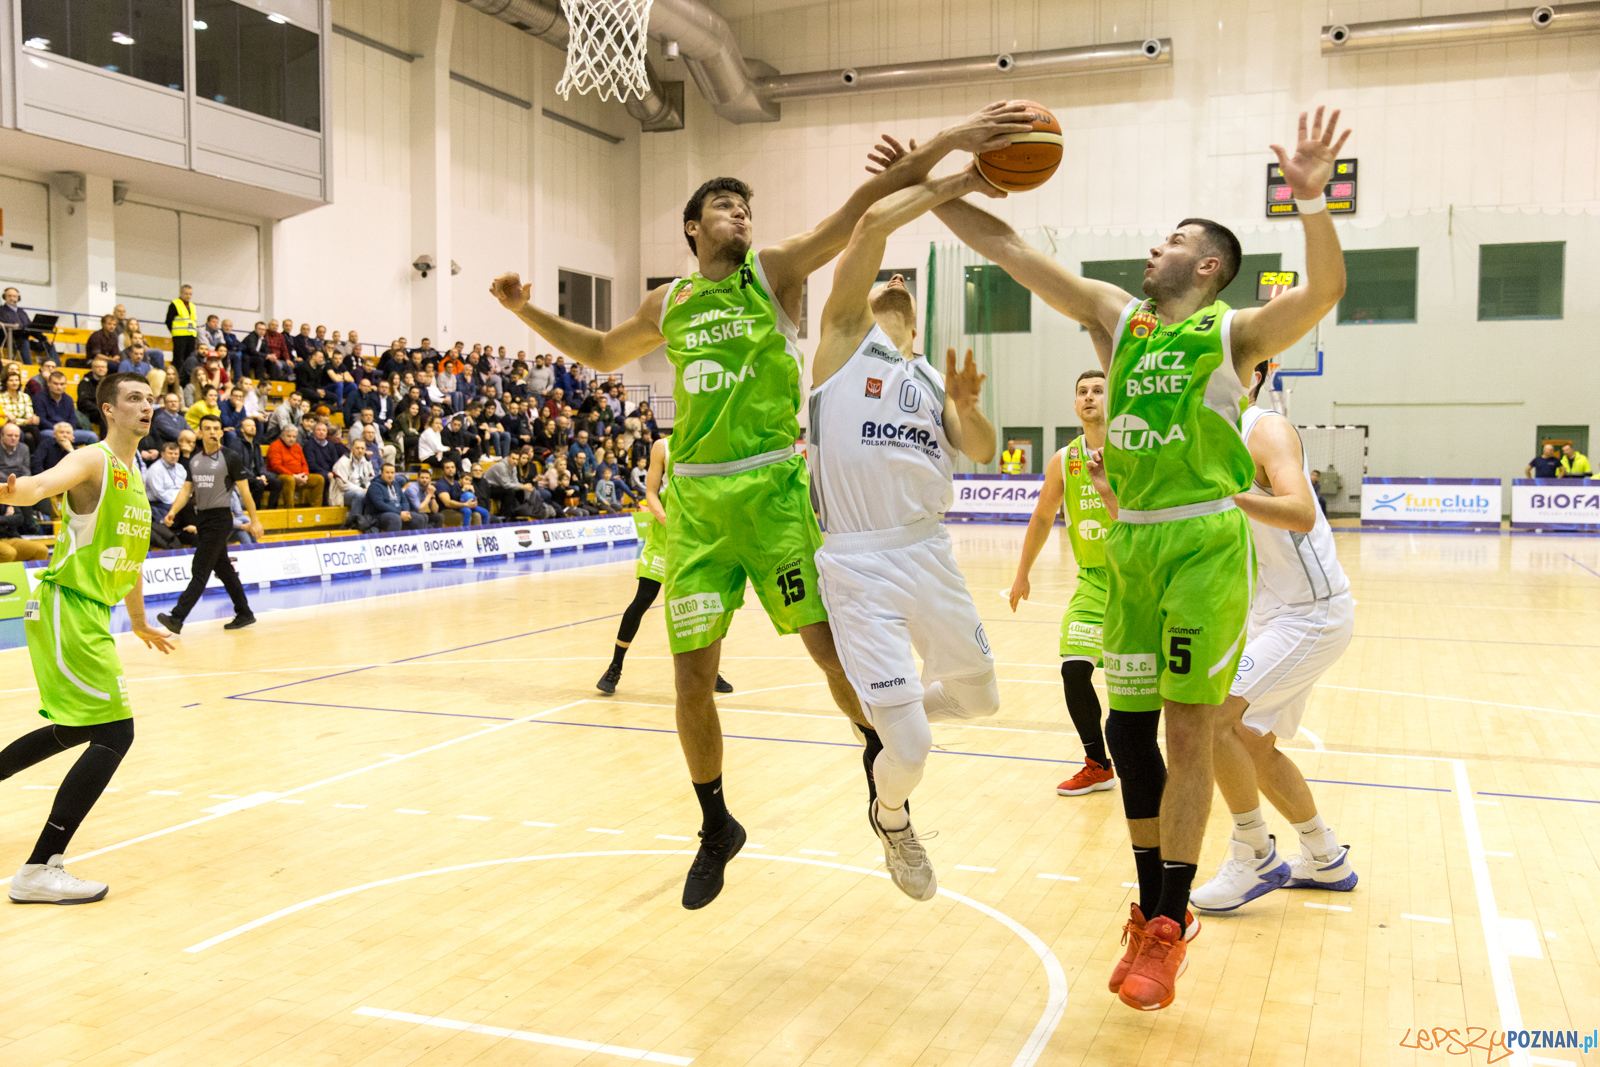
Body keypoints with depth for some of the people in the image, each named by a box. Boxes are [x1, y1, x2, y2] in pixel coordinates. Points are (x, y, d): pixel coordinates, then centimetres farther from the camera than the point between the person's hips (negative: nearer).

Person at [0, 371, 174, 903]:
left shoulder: (135, 475, 16)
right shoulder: (92, 461, -11)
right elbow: (44, 484, -34)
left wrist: (138, 621, 35)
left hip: (89, 613, 10)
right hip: (66, 608, -10)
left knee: (78, 730, 24)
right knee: (114, 731, -16)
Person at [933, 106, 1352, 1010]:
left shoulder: (1236, 332, -3)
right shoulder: (1117, 316, 11)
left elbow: (1323, 292, -22)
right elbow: (1008, 249, 8)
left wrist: (1312, 202, -38)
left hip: (1206, 540, -5)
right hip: (1130, 539, 5)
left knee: (1188, 731, -3)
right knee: (1128, 726, 8)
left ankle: (1170, 928, 8)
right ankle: (1152, 914, 24)